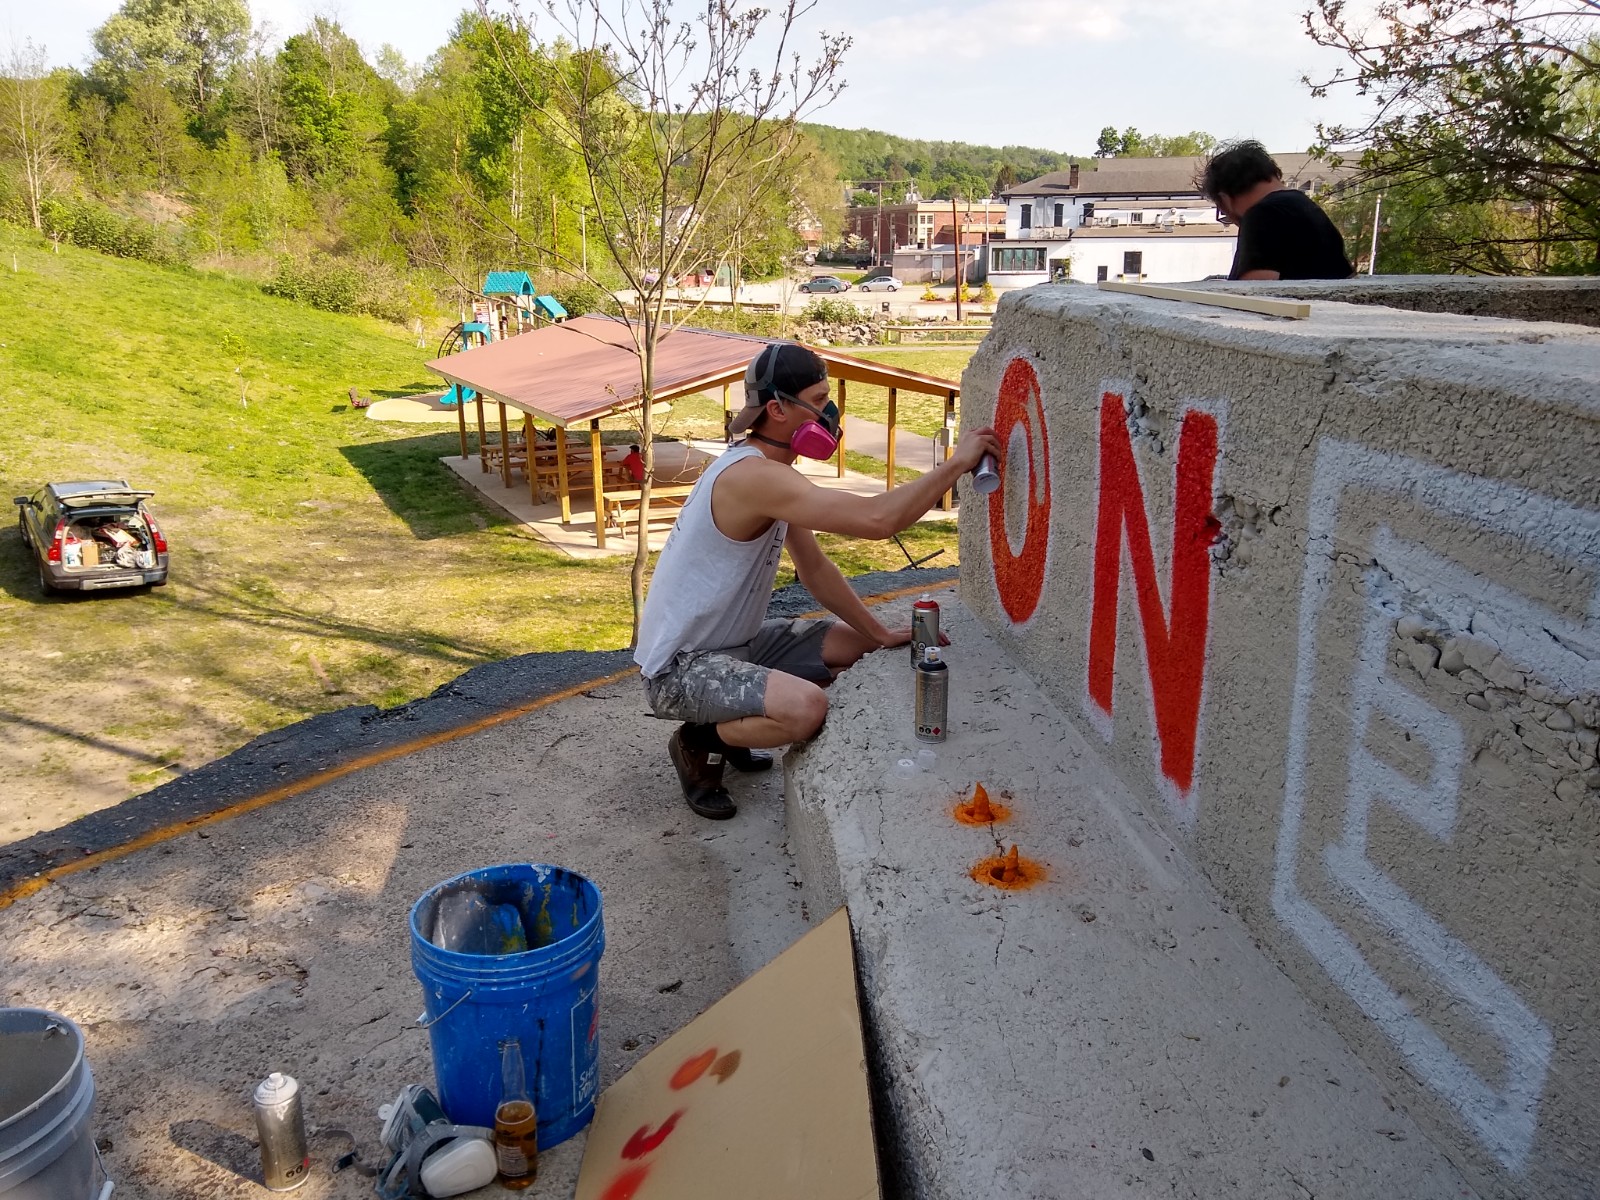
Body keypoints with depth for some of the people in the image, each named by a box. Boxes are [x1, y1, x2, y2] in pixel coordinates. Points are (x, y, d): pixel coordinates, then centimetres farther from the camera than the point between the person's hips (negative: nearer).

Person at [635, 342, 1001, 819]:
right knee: (806, 708, -33)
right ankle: (697, 741, -2)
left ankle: (730, 724, 17)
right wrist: (956, 463, -24)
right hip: (679, 667, -10)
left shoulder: (774, 471, 6)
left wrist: (880, 633, 7)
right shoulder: (752, 476, -28)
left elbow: (813, 566, 12)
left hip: (738, 644, 10)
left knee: (857, 646, 11)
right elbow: (878, 519, -35)